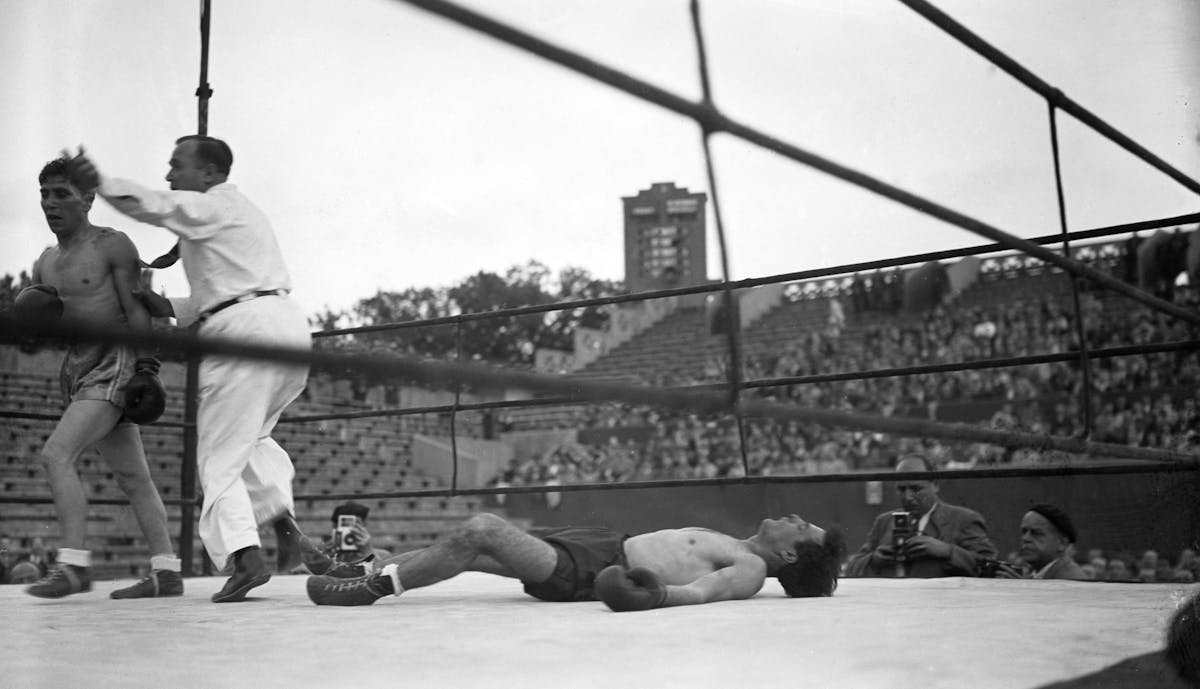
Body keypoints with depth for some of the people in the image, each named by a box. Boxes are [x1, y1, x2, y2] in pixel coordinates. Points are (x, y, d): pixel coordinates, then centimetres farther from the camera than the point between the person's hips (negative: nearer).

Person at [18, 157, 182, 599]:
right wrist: (32, 314, 1)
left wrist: (146, 368, -19)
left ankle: (74, 564, -17)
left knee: (56, 455, -19)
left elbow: (137, 310, -11)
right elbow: (36, 314, 25)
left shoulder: (112, 245, -5)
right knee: (132, 476, 8)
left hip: (114, 364, -8)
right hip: (78, 366, 8)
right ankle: (166, 572, 11)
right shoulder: (46, 263, 16)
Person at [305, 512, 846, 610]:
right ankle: (368, 574, 17)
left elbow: (700, 591, -30)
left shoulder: (749, 570, -12)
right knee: (474, 536, 10)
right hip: (599, 544, 9)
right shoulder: (738, 550, 16)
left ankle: (372, 589, -3)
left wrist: (653, 595, -48)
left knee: (479, 530, -15)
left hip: (586, 572, -9)